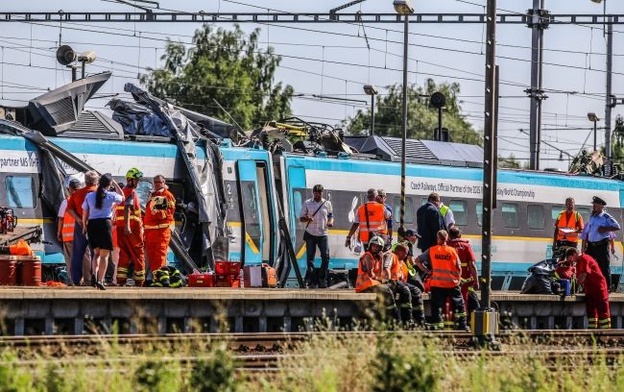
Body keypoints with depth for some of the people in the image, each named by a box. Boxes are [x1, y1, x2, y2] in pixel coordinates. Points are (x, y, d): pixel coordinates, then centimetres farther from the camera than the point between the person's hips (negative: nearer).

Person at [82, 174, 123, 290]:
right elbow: (122, 197, 17)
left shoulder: (89, 196, 4)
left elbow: (85, 213, 7)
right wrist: (115, 184, 19)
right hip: (105, 224, -3)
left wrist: (84, 226, 18)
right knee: (104, 254, 2)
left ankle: (94, 275, -2)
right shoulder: (111, 196, -3)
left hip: (92, 224, 3)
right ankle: (100, 280, -6)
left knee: (96, 252, 19)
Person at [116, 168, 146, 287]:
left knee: (124, 254, 9)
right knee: (138, 254, 2)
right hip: (132, 227, -8)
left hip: (121, 227, 8)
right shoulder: (131, 192, -9)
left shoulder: (122, 191, 18)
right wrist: (127, 226, -30)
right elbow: (127, 209, -22)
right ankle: (139, 280, 4)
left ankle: (121, 279, 1)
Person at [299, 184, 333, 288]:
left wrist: (330, 222, -6)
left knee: (326, 256, -9)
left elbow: (331, 216, 17)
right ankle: (311, 280, 5)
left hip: (322, 234, 0)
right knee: (310, 258, 0)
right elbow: (301, 218, 5)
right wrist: (307, 219, -18)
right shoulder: (307, 203, 5)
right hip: (310, 234, 0)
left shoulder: (327, 204, 8)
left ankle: (322, 279, 1)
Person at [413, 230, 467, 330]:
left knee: (437, 306, 2)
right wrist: (458, 279, 14)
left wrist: (427, 271, 4)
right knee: (459, 304, 14)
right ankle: (462, 325, 15)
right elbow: (459, 267, 0)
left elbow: (417, 261, 1)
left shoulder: (431, 250, 2)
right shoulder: (452, 250, 0)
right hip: (452, 283, 0)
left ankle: (436, 325, -7)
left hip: (437, 284, 0)